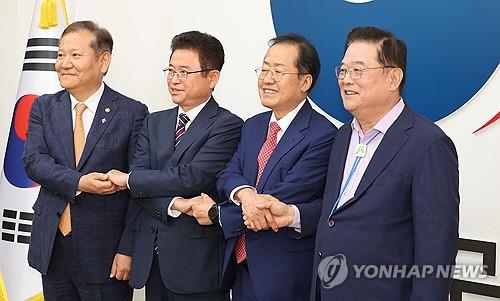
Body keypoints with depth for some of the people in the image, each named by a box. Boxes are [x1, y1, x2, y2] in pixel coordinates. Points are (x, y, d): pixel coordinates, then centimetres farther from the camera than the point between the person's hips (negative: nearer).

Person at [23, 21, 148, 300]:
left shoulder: (133, 113, -6)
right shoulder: (43, 107, 7)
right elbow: (33, 160, -5)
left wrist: (128, 249, -11)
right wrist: (78, 183, -21)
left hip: (105, 251, -4)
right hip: (52, 248, 4)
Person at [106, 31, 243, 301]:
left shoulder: (228, 125, -8)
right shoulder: (154, 122, 12)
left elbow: (192, 177, -18)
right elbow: (138, 182, 2)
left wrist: (128, 180, -8)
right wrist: (175, 205, -17)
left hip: (197, 261, -5)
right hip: (150, 257, 5)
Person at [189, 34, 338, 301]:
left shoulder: (323, 135, -16)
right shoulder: (253, 126, 10)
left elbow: (282, 200, -21)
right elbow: (227, 175, 1)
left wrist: (215, 213, -11)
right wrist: (244, 193, -24)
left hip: (285, 275, -6)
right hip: (241, 263, 6)